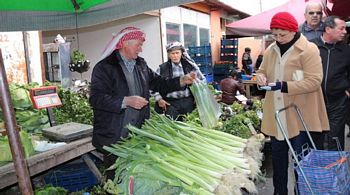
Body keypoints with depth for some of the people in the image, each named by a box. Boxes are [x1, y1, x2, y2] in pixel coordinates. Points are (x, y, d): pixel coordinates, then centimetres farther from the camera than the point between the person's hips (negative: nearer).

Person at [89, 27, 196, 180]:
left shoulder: (141, 65, 12)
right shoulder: (104, 67, -9)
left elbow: (159, 83, 17)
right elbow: (96, 98, -17)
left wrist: (182, 80, 2)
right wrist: (126, 101, -26)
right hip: (114, 138, -6)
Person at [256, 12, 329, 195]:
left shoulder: (308, 50, -13)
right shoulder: (271, 50, 6)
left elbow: (314, 81, -18)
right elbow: (262, 70, 17)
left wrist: (285, 86, -27)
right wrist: (261, 77, -7)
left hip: (299, 115, -5)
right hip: (276, 114, 6)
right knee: (277, 153, 16)